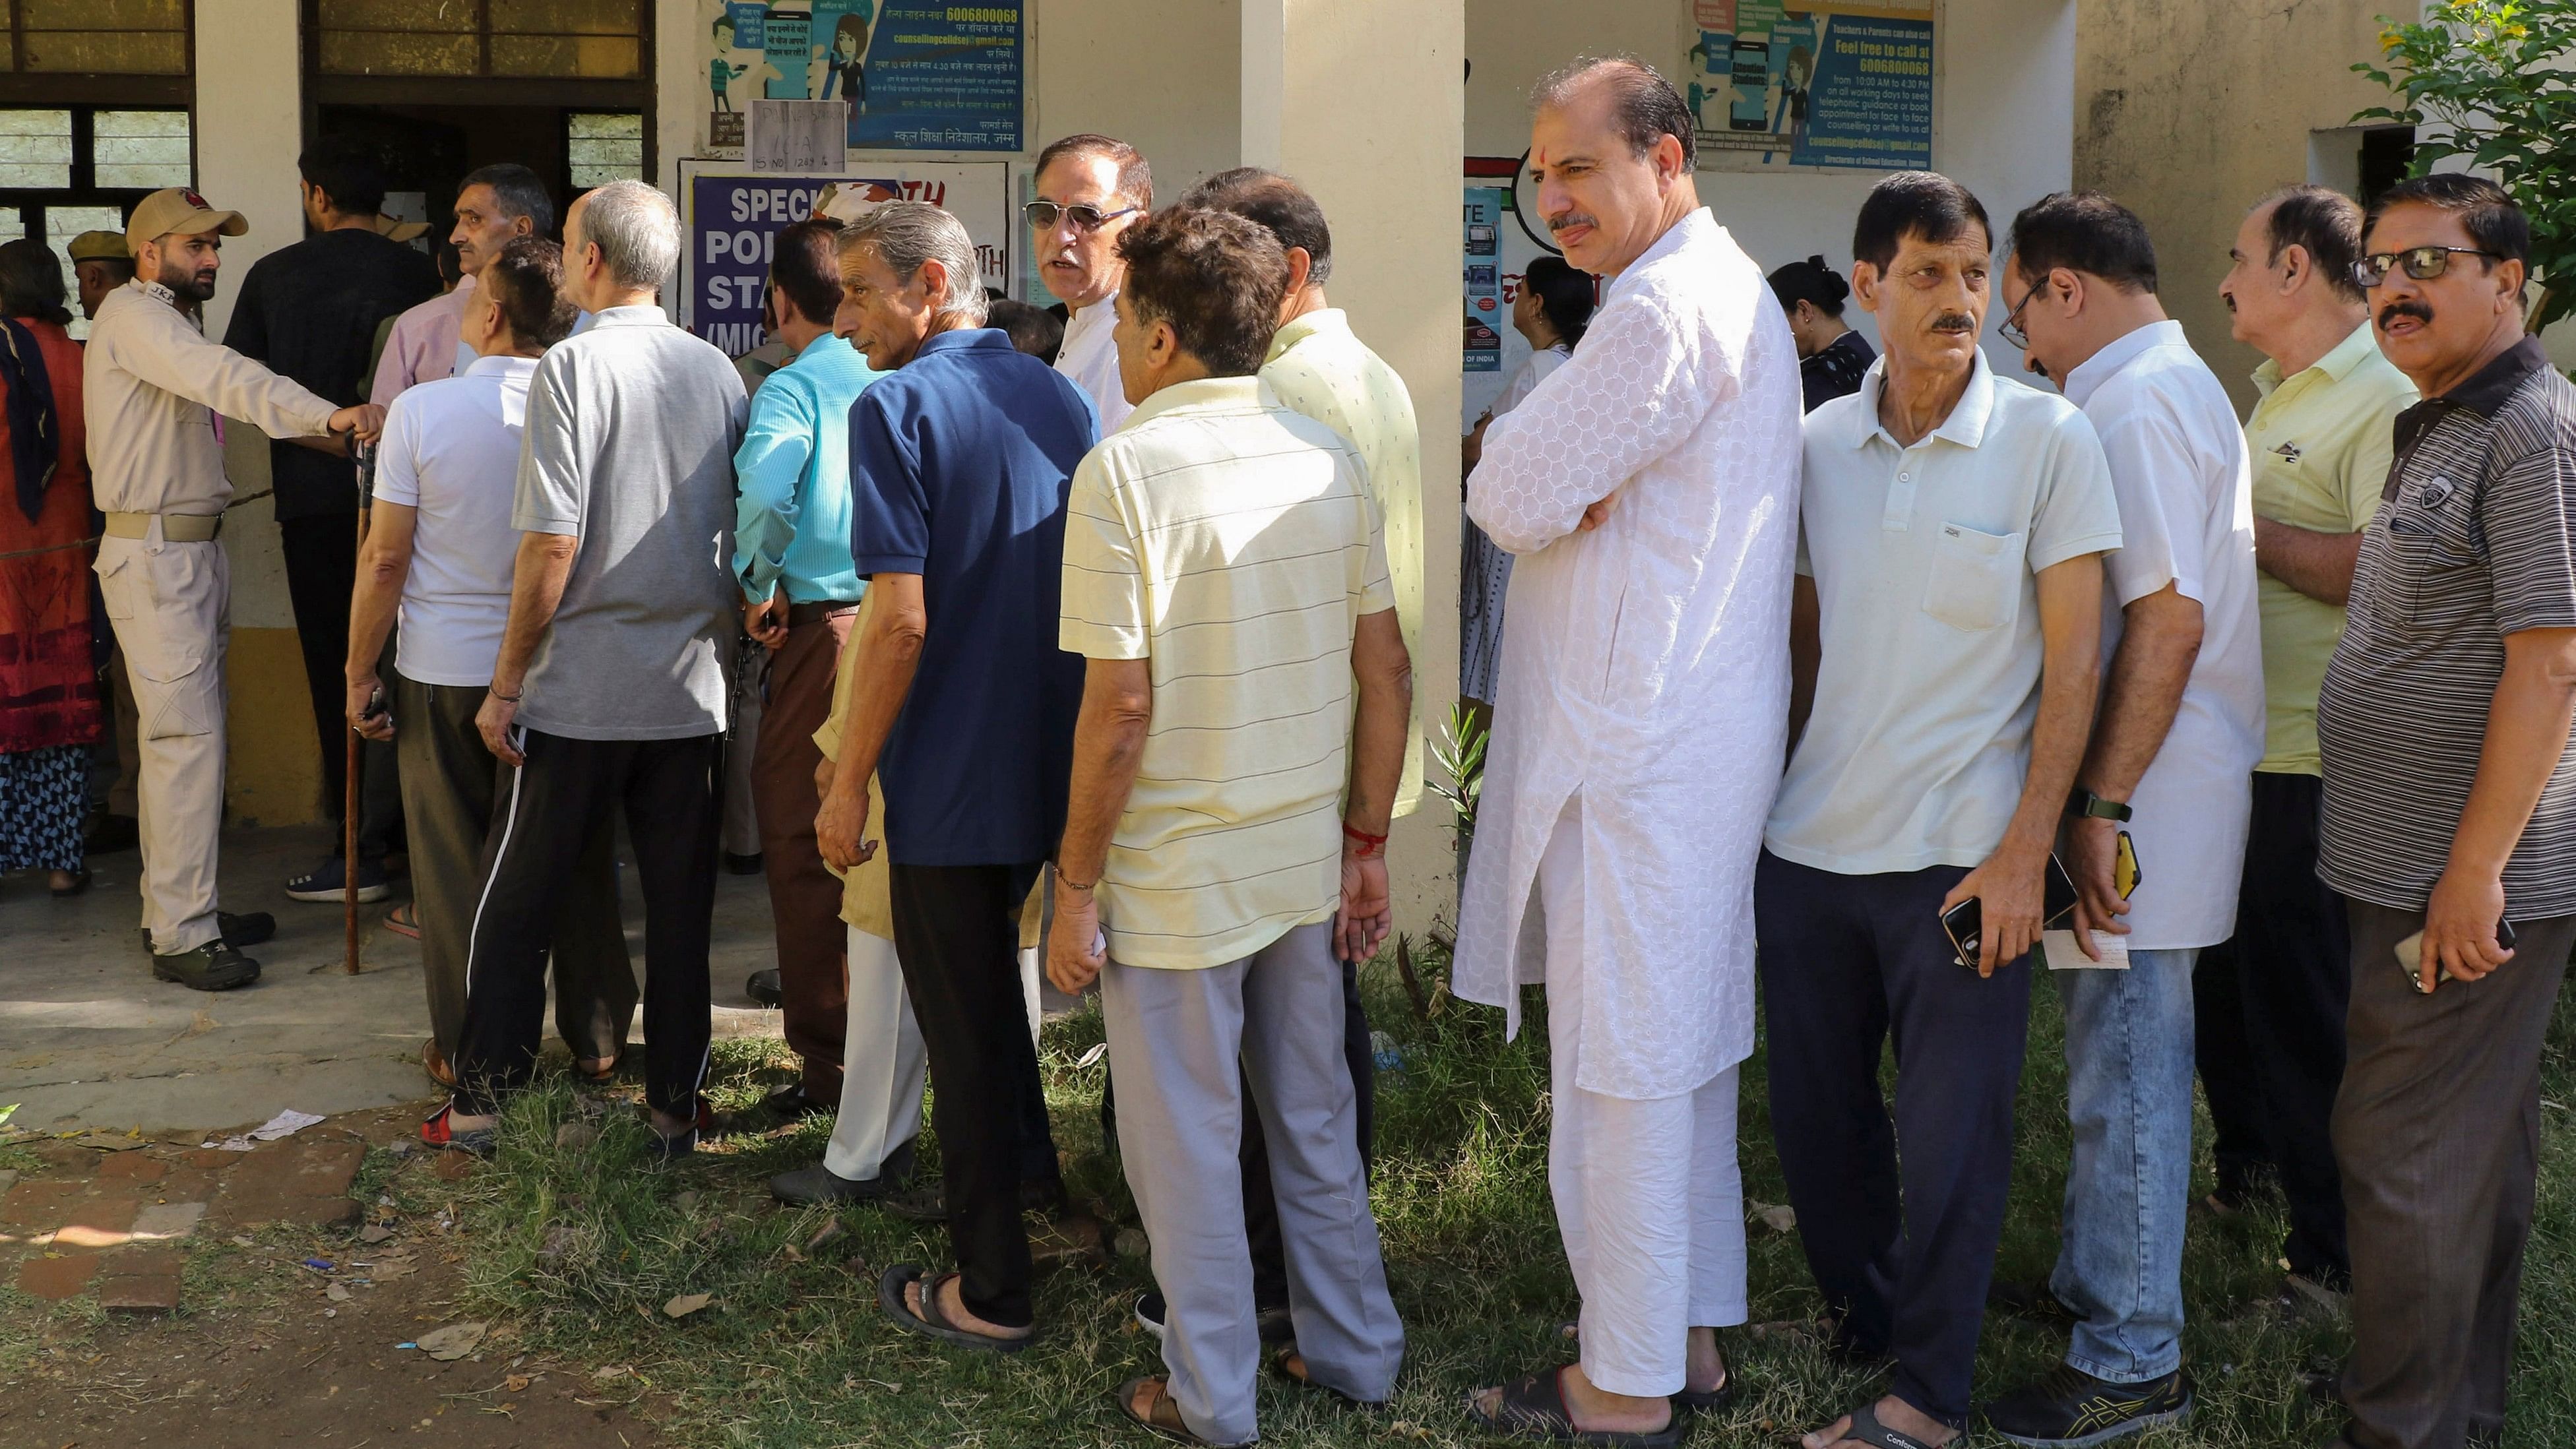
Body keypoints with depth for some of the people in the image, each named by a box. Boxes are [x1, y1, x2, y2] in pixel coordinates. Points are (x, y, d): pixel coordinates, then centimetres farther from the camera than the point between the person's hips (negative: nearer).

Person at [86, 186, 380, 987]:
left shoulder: (164, 322, 22)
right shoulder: (132, 313, -13)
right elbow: (225, 378, -29)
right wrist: (330, 415, -42)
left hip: (189, 551, 10)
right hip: (156, 553, -10)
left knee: (180, 734, 13)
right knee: (187, 736, -12)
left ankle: (176, 908, 21)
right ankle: (182, 936, -9)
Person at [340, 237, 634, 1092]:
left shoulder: (422, 410, -12)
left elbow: (386, 558, -10)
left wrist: (359, 675, 1)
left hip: (442, 673, -2)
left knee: (455, 863, 10)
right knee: (575, 859, 12)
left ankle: (467, 1050, 18)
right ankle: (594, 1038, 23)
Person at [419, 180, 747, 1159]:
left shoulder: (575, 365, -11)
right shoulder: (719, 373, 6)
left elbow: (553, 543, -15)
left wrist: (506, 685, -8)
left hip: (581, 691, -4)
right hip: (692, 689, 5)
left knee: (516, 904, 8)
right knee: (679, 907, 10)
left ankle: (481, 1106, 15)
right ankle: (675, 1107, 15)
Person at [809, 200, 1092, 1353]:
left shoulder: (896, 408, -16)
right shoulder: (1062, 400, 6)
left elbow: (902, 619, -22)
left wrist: (847, 783, -13)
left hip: (951, 777, -7)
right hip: (1054, 770, 7)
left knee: (964, 1028, 4)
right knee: (991, 978, 28)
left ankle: (990, 1290, 14)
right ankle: (1030, 1175, 42)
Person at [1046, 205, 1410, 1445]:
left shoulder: (1127, 468, -16)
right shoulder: (1329, 457, 1)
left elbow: (1120, 705, -19)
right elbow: (1388, 672, 3)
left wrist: (1076, 888, -10)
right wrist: (1365, 846, 12)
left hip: (1176, 878, -5)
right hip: (1308, 865, 6)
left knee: (1186, 1148, 10)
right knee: (1316, 1122, 21)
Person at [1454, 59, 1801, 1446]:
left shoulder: (1662, 311, -18)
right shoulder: (1729, 289, 17)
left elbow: (1510, 500, -17)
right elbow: (1538, 484, 16)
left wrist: (1518, 453, 2)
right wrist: (1563, 477, -4)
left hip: (1635, 758, -11)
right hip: (1700, 741, 11)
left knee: (1619, 1073, -1)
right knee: (1686, 1057, 17)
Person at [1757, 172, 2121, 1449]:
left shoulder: (2047, 439, -5)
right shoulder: (1817, 443, 5)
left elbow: (2073, 663, -6)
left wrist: (2025, 850, -11)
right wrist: (1784, 787, 10)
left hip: (1962, 853, -4)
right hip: (1808, 849, 4)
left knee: (1950, 1137, 3)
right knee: (1814, 1113, 14)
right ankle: (1858, 1322, 36)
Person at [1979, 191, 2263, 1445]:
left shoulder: (2135, 408, -16)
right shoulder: (2173, 383, 17)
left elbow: (2169, 619, -24)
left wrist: (2101, 803, -23)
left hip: (2140, 808, -10)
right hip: (2140, 792, 10)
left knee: (2126, 1073, -3)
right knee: (2117, 1064, 19)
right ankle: (2093, 1282, 32)